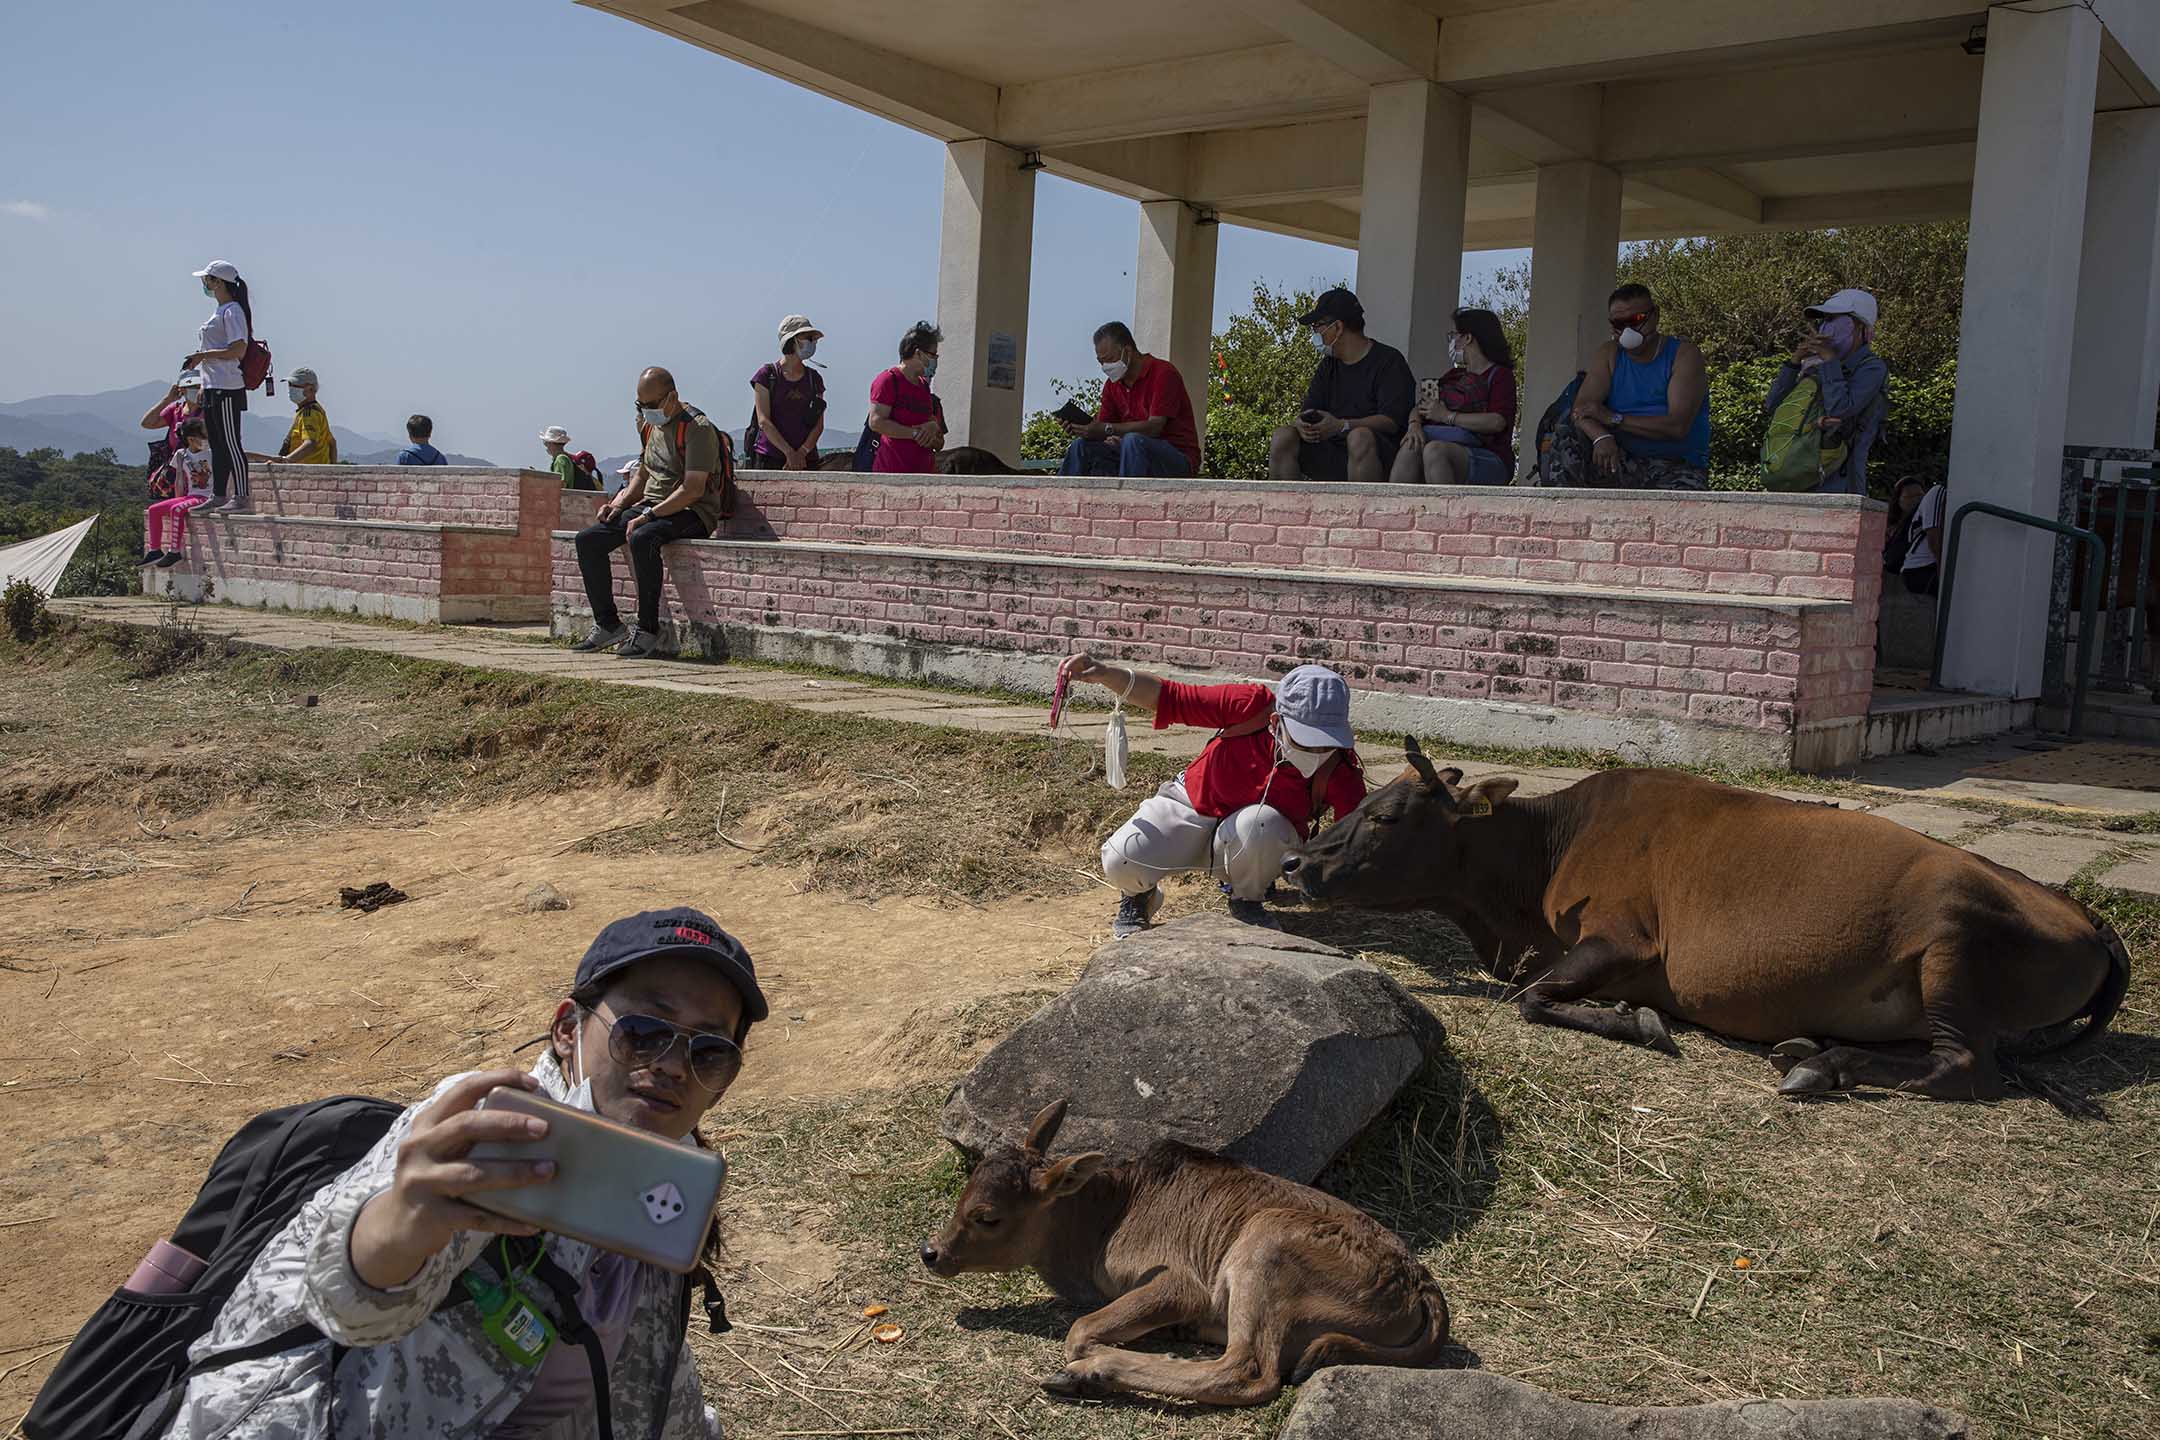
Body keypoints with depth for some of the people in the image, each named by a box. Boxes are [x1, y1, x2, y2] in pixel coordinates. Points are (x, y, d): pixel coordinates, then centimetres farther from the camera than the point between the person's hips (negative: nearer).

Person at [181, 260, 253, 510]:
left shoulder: (232, 311, -11)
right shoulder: (220, 311, 19)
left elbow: (238, 350, -20)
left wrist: (203, 355, -15)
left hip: (227, 389, -10)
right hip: (212, 387, 10)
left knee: (231, 443, -8)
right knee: (216, 444, 12)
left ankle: (240, 497, -6)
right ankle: (218, 496, 16)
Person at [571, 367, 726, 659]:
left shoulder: (697, 428, -14)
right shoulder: (649, 424, 14)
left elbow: (693, 489, -21)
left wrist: (649, 515, -24)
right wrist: (620, 503, 8)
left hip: (691, 513, -9)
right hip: (651, 508, 9)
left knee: (641, 539, -38)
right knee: (587, 540, -7)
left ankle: (648, 630, -26)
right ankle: (608, 625, -3)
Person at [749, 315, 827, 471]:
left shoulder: (814, 378, 14)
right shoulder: (767, 374, 3)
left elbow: (819, 424, 9)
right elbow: (763, 421, -5)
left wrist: (802, 453, -7)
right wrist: (789, 452, -13)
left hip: (806, 460, 3)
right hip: (769, 459, -3)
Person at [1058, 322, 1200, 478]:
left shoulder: (1163, 373, -11)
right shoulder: (1112, 384, 11)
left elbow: (1154, 427, -22)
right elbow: (1100, 427, 8)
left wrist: (1107, 429, -27)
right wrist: (1080, 427, -14)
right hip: (1136, 454, 7)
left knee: (1133, 441, -35)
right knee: (1081, 446, -9)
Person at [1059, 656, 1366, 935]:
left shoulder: (1340, 772, -26)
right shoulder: (1251, 705, -26)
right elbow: (1169, 697, -19)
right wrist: (1104, 674, -30)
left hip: (1256, 850, 0)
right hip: (1192, 807, 0)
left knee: (1261, 822, -37)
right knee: (1122, 861, -25)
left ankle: (1247, 901, -3)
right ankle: (1139, 895, 16)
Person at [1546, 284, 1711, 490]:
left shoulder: (1684, 353, -3)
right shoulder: (1608, 354, 9)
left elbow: (1678, 426, -16)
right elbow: (1581, 408, -6)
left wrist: (1613, 418, -17)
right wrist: (1601, 437, -29)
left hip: (1676, 467, -3)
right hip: (1622, 460, 3)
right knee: (1565, 439, -20)